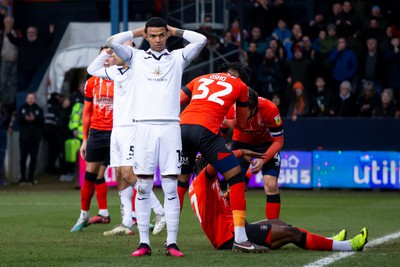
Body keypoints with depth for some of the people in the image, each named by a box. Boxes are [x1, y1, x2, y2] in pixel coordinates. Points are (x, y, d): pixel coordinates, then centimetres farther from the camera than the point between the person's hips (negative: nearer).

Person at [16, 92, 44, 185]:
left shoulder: (39, 109, 8)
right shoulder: (21, 109, 9)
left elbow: (42, 122, -2)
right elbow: (18, 121, -1)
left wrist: (35, 119, -20)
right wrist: (25, 119, -20)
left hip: (35, 138, 0)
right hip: (24, 137, 0)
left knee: (34, 158, 0)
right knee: (23, 158, -1)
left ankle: (30, 178, 6)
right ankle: (23, 178, 7)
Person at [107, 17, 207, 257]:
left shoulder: (178, 57, 13)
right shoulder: (136, 57, 12)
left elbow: (201, 40, 3)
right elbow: (113, 42, 0)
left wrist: (175, 31, 13)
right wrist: (138, 32, 12)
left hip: (170, 127, 0)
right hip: (145, 126, 0)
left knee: (171, 188, -2)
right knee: (143, 188, -1)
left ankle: (172, 242, -2)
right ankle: (144, 243, 1)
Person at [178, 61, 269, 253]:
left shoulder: (201, 79, 30)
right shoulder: (240, 85, 22)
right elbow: (241, 123, 30)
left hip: (182, 124, 5)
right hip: (206, 129, -4)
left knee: (180, 183, 19)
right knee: (236, 178, 5)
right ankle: (240, 238, -2)